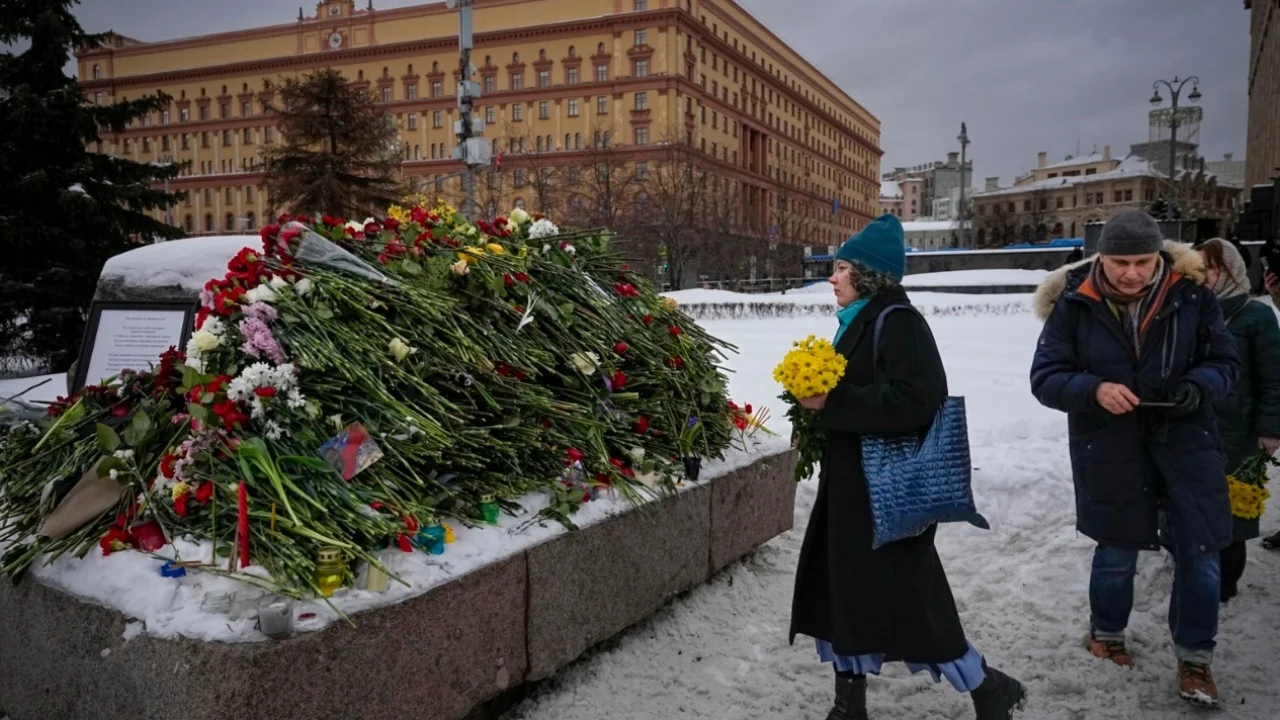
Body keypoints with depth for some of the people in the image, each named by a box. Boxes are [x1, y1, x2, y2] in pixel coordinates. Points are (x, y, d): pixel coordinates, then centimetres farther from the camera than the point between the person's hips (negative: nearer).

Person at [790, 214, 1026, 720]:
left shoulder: (897, 323, -16)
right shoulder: (859, 321, 12)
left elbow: (918, 398, -28)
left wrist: (831, 402, -25)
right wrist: (817, 398, 3)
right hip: (852, 480, 10)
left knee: (902, 598, -2)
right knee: (840, 588, 12)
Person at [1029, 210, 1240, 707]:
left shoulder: (1191, 295, -8)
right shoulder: (1074, 305, -12)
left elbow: (1224, 361, 2)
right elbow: (1045, 377, -9)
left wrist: (1198, 386, -20)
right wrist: (1094, 390, -28)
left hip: (1185, 440, 1)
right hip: (1107, 447, -1)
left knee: (1200, 551, 2)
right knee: (1117, 551, 13)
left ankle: (1194, 658, 23)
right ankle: (1106, 633, 40)